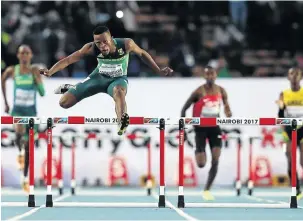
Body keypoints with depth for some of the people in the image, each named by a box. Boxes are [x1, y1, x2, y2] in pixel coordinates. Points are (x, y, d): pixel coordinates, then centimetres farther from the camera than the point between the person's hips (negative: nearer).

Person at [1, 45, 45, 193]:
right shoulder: (12, 70, -5)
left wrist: (37, 79, -24)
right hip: (17, 110, -1)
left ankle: (25, 178, 20)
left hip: (31, 111, 1)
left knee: (29, 146, 6)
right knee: (19, 133, -32)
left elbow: (42, 93, -9)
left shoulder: (35, 70, -6)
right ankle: (19, 150, 1)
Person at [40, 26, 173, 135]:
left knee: (119, 91, -43)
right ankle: (69, 89, 34)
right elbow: (68, 60, -24)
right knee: (64, 103, 0)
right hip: (99, 76, 2)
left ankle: (122, 123, -38)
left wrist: (159, 71, -4)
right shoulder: (91, 48, -27)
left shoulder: (126, 44, -28)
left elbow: (142, 54, -8)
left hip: (118, 79, -2)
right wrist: (50, 72, -37)